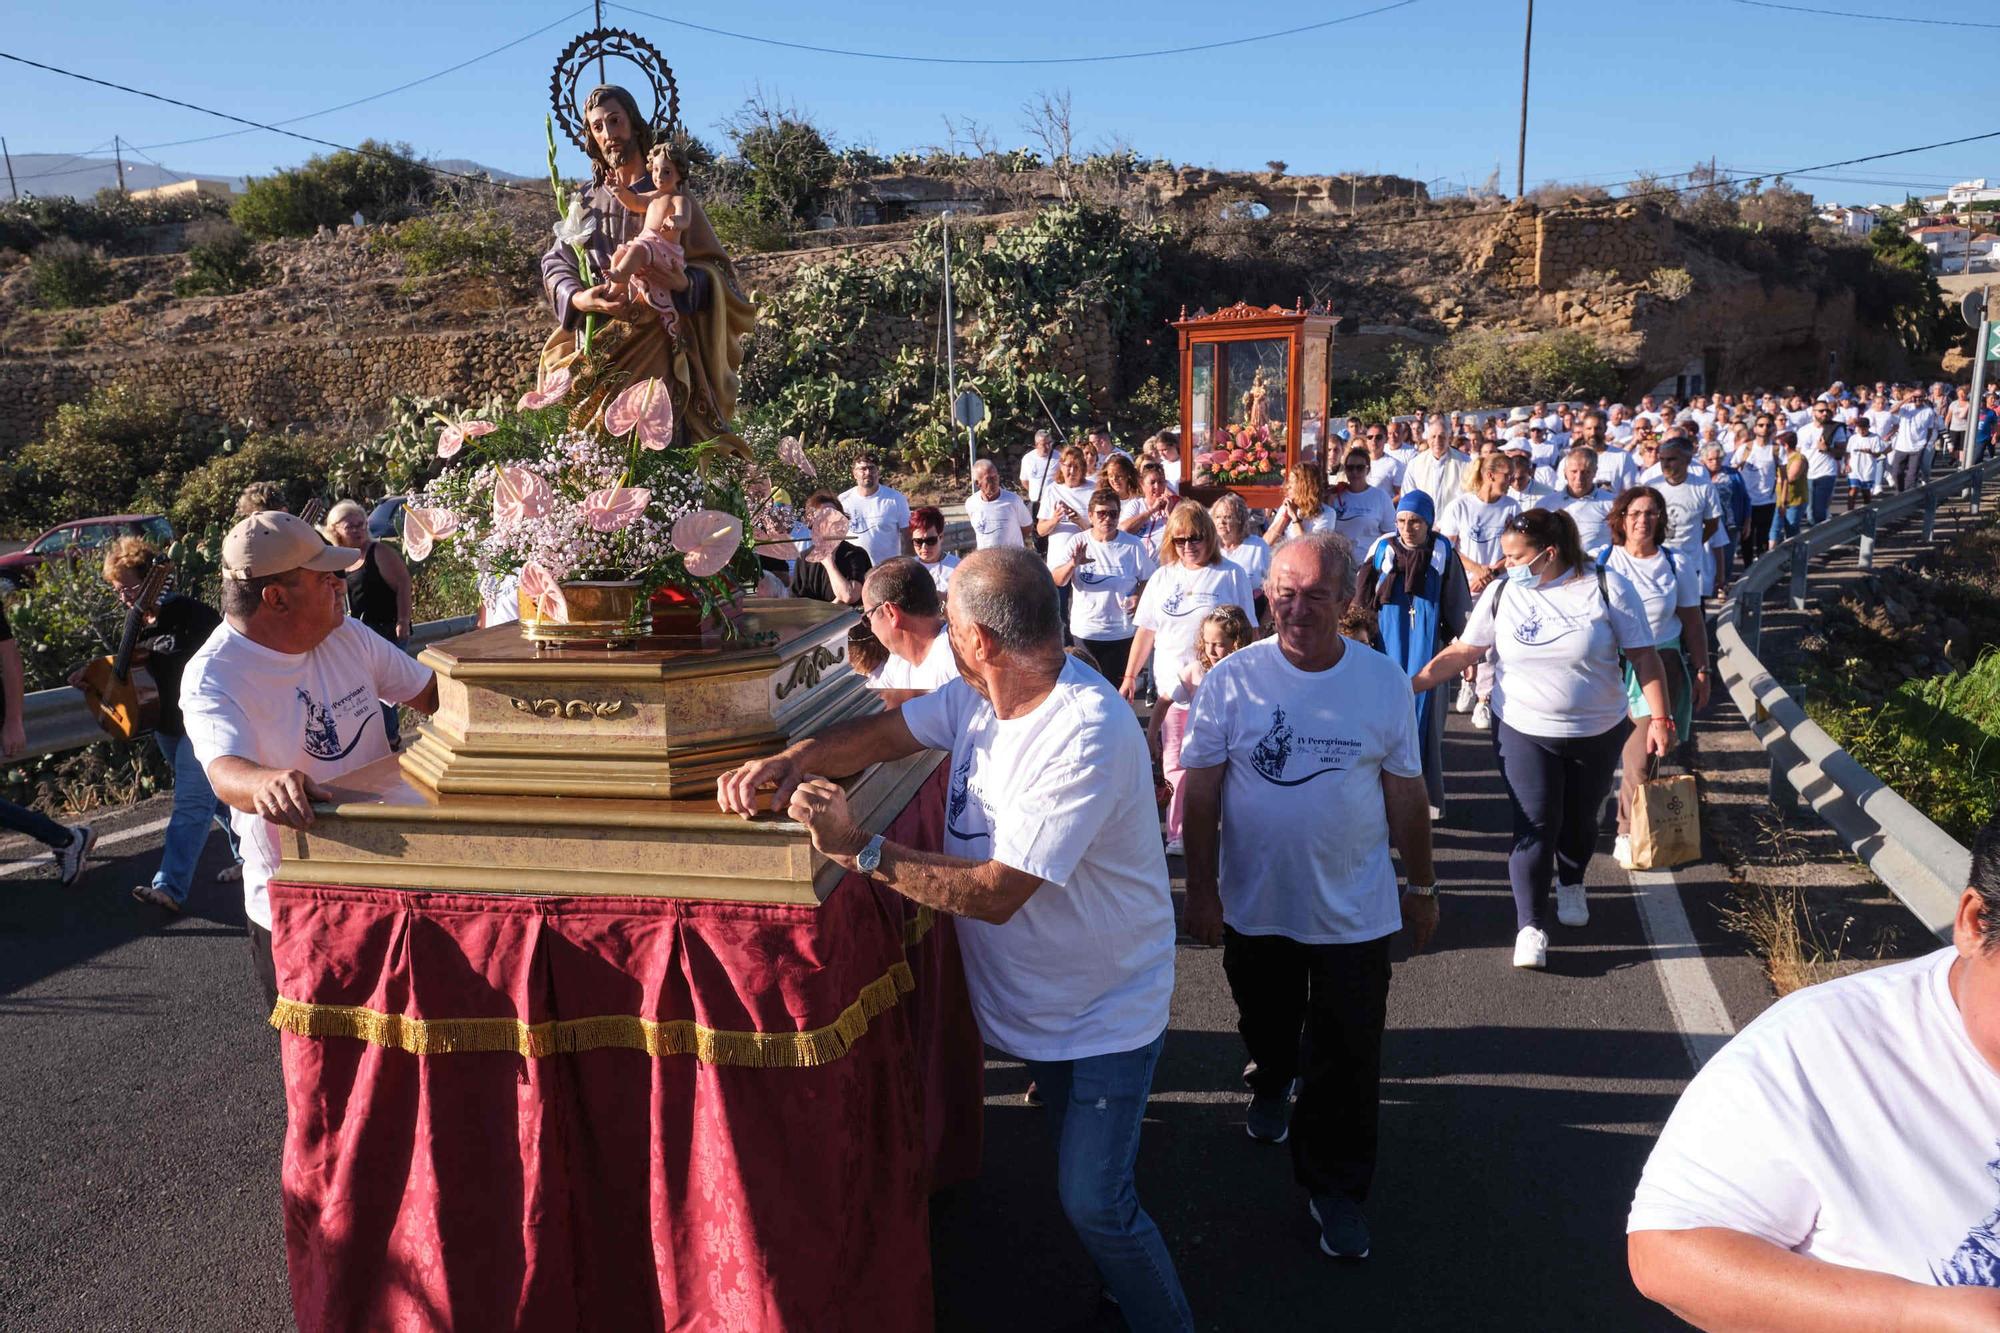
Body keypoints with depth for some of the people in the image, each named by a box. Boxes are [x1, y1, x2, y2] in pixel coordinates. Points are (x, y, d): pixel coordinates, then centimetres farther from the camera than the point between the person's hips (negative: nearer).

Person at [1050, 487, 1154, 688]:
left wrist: (1139, 597, -15)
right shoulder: (1078, 542, -1)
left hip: (1121, 633, -1)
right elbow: (1057, 581, -9)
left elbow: (1148, 579, 6)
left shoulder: (1133, 545, -3)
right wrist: (1073, 564, -30)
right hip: (1084, 632, 1)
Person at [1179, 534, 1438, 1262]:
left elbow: (1405, 792, 1)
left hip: (1354, 910, 0)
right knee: (1266, 1024, 24)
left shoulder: (1383, 681, -7)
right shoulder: (1232, 679, -11)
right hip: (1255, 904, 1)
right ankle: (1271, 1082, 56)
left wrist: (1421, 885, 6)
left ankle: (1335, 1185, 26)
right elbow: (1201, 792, -6)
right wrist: (1201, 887, -6)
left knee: (1347, 1058, 6)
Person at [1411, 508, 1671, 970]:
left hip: (1598, 733, 0)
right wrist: (1413, 683, -13)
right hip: (1524, 732, 0)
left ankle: (1571, 885, 46)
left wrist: (1659, 716, -13)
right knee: (1535, 827, -6)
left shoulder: (1607, 587, -9)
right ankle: (1530, 927, 1)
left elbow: (1644, 656, -7)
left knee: (1580, 818, 16)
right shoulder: (1501, 593, -4)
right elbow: (1462, 652, -2)